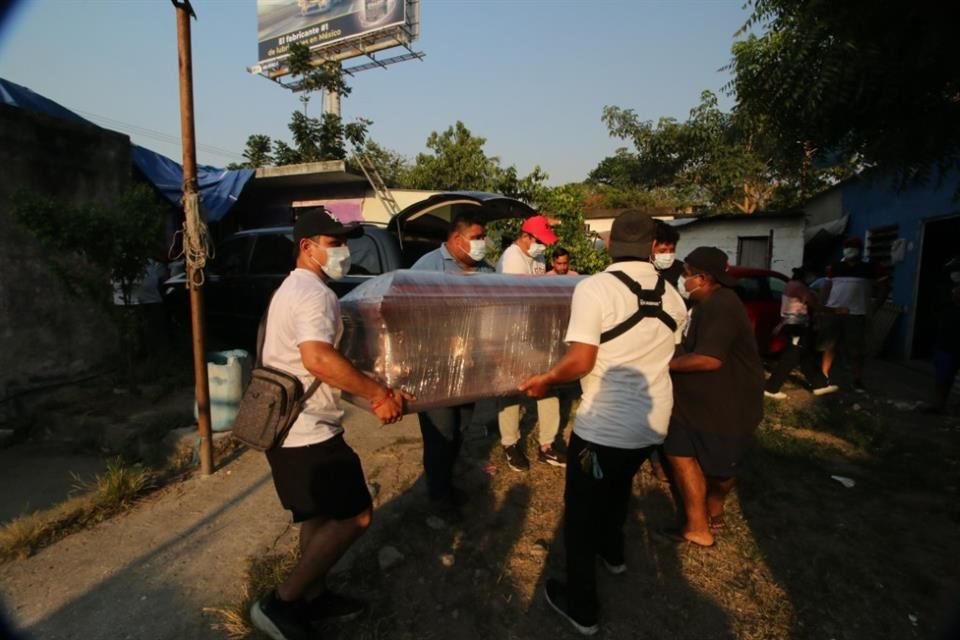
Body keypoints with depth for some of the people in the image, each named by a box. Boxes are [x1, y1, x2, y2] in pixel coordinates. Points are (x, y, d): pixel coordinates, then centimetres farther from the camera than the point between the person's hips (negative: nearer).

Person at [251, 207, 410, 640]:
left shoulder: (294, 288, 17)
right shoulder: (314, 293, -18)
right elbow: (318, 359, -34)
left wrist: (373, 394, 8)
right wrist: (377, 392, -22)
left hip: (287, 426, 11)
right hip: (307, 430, -11)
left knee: (319, 515, 23)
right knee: (356, 516, 1)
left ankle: (312, 596, 38)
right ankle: (280, 604, 10)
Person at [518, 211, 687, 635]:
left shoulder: (594, 288, -19)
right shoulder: (672, 297, 1)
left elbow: (580, 362, -24)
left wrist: (544, 381, -7)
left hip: (603, 425, -7)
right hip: (653, 422, 7)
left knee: (580, 513, 12)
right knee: (618, 486, 32)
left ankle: (582, 608, 28)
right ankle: (612, 554, 55)